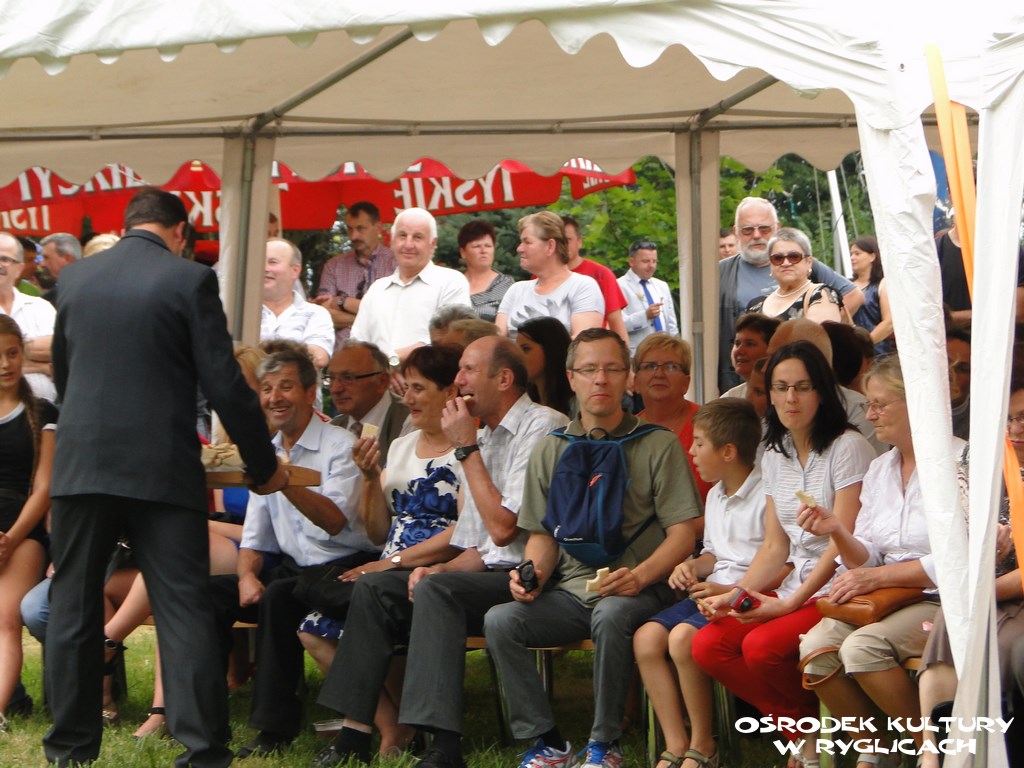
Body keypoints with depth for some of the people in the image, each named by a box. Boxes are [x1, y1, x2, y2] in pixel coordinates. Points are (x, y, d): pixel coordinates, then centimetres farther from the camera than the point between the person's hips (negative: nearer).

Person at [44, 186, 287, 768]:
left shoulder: (75, 277, 7)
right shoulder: (190, 280, -6)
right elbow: (225, 383, -7)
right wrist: (264, 463, 4)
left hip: (81, 464, 3)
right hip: (162, 469, -3)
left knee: (73, 609, 12)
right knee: (185, 610, 0)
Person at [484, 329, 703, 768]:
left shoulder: (657, 444, 4)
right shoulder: (550, 451, 16)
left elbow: (684, 530, -2)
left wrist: (640, 576, -19)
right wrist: (531, 574, -4)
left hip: (636, 589, -4)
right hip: (570, 590, 4)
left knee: (611, 616, -38)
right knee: (500, 621, -22)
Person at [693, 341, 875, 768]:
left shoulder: (848, 447, -9)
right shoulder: (774, 457, 13)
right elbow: (775, 548, 13)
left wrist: (790, 603, -20)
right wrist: (735, 594, -3)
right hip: (795, 585, 7)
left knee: (762, 646, -29)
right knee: (707, 646, -12)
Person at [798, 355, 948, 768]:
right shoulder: (879, 469, 14)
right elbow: (866, 560, 12)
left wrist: (879, 576, -17)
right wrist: (837, 532, -9)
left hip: (944, 600, -6)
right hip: (886, 599, 7)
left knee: (862, 648, -30)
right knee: (814, 647, -20)